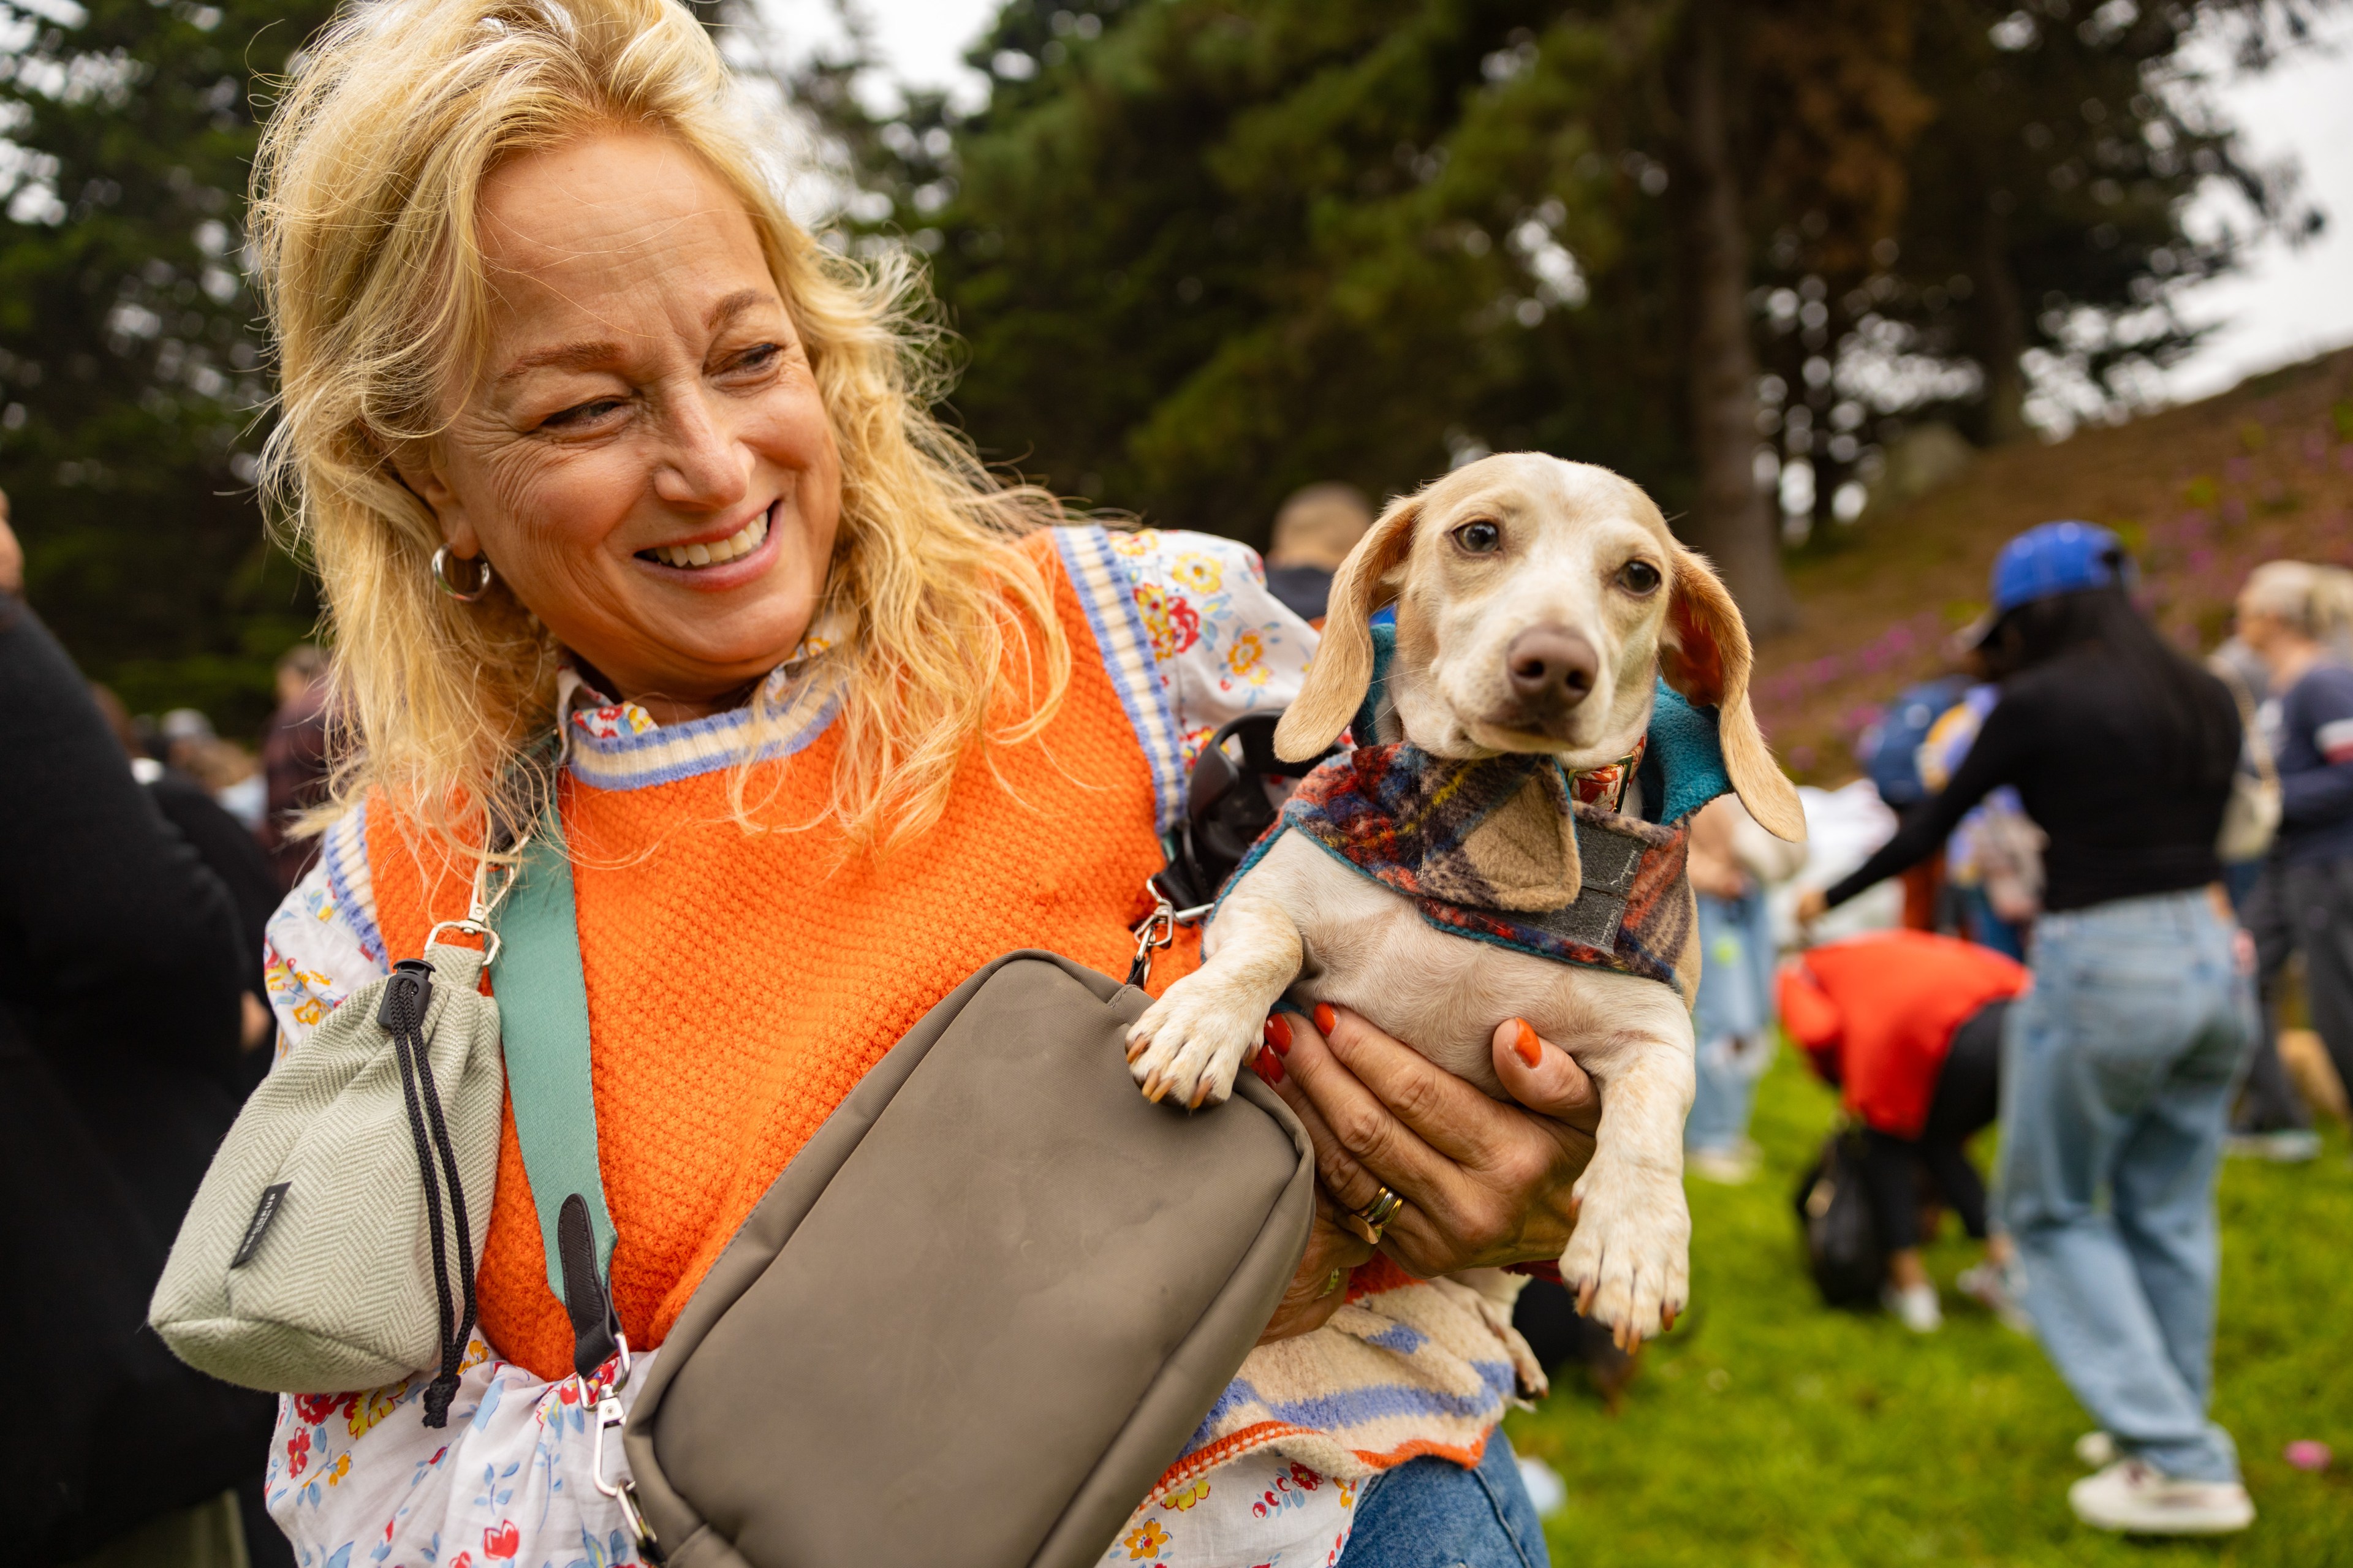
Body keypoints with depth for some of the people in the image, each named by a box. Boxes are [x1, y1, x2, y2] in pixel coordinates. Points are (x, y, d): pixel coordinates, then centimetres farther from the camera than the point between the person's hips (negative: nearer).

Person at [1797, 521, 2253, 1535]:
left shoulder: (2040, 702, -10)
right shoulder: (2206, 698, 8)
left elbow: (1931, 829, -1)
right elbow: (2206, 832, 16)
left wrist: (1831, 897, 13)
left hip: (2099, 968, -6)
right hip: (2211, 957, 7)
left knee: (2052, 1211, 9)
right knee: (2168, 1212, 17)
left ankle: (2180, 1466, 6)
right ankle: (2171, 1436, 27)